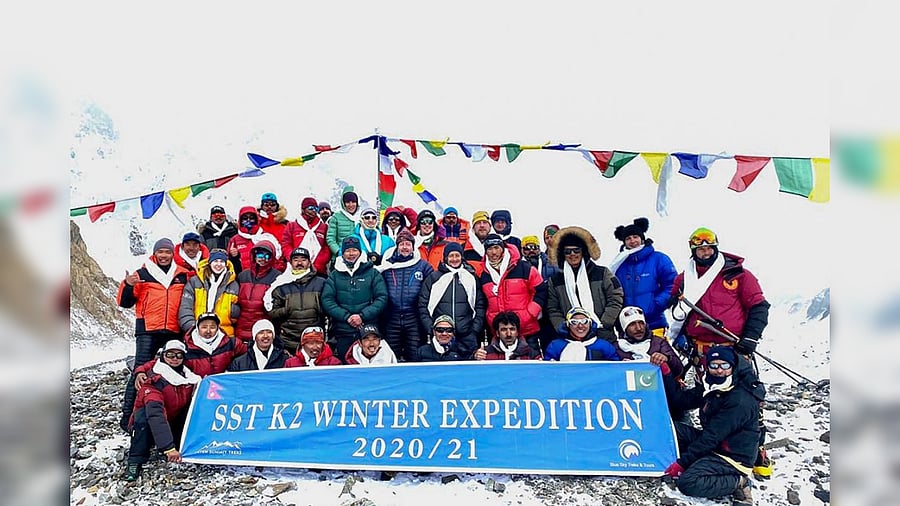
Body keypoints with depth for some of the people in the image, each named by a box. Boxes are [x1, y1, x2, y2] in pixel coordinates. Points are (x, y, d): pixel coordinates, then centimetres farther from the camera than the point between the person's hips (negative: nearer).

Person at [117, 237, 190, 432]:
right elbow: (125, 302, 4)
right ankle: (128, 414, -1)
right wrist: (128, 285, -12)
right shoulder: (143, 274, 6)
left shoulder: (182, 275, 13)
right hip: (147, 330, -3)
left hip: (174, 332, 3)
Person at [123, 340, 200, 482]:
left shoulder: (189, 378, -4)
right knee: (144, 412, -35)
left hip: (172, 426, 4)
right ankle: (135, 462, -27)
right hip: (148, 429, -4)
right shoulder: (154, 381, -24)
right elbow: (155, 414, -39)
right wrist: (169, 448, -48)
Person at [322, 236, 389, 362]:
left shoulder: (372, 273, 7)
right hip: (343, 332, 1)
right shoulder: (335, 275, 9)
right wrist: (346, 317, -12)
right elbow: (327, 300, 1)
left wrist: (362, 316, -12)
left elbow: (382, 298, -1)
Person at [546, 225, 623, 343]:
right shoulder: (555, 280, 9)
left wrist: (603, 324, -5)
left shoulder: (602, 273, 4)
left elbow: (615, 299, 2)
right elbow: (553, 310, 9)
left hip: (603, 336, -1)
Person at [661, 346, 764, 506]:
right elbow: (682, 399, 4)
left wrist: (682, 462, -21)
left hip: (732, 456, -8)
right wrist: (665, 373, -7)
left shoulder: (741, 401, -24)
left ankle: (738, 482, -8)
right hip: (712, 444, 8)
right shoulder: (712, 386, 2)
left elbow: (712, 436, -24)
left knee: (687, 483, -26)